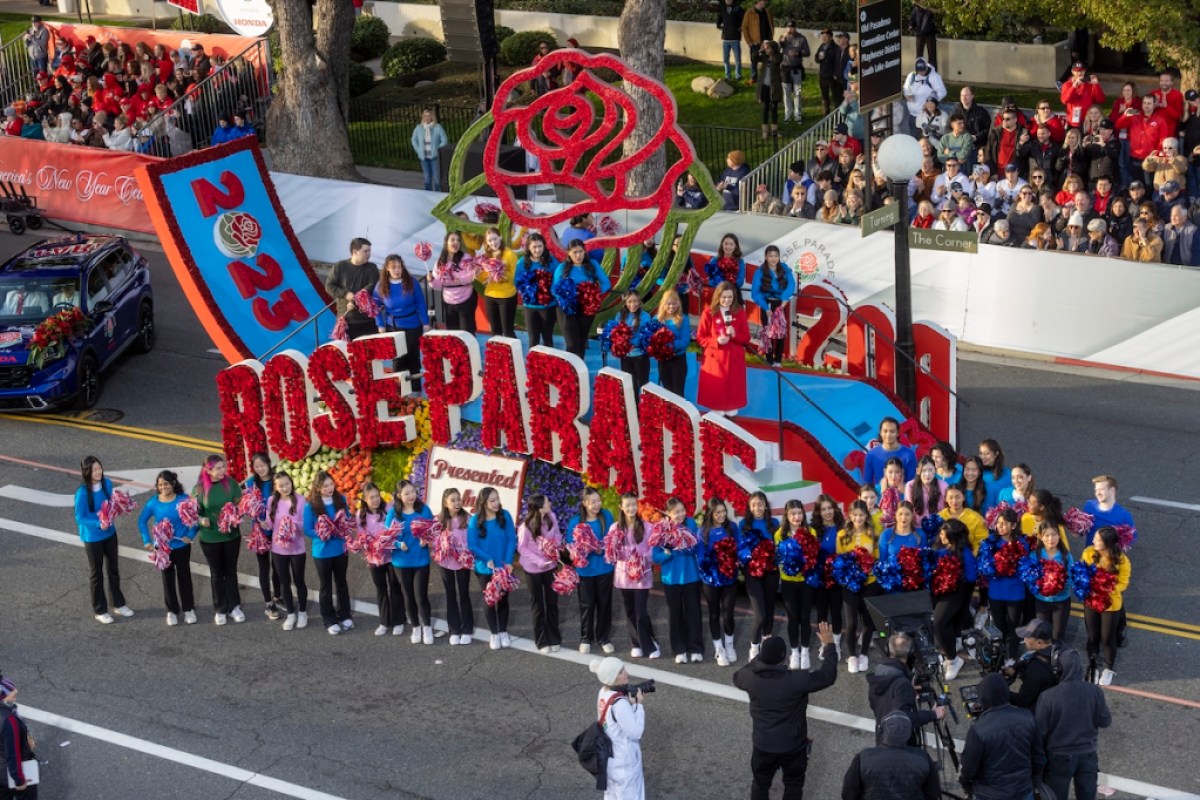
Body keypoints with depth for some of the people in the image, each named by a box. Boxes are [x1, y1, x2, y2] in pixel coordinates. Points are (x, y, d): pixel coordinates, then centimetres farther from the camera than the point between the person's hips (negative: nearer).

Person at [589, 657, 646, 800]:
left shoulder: (604, 693, -2)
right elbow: (635, 732, -22)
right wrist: (638, 705, -17)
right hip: (624, 761, -9)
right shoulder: (619, 703, -29)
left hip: (610, 757, 9)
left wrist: (631, 704, -6)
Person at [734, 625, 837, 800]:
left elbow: (737, 678, 9)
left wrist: (762, 655, 12)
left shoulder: (750, 677, -18)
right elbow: (828, 676, -14)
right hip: (793, 746, -2)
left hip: (763, 746, 2)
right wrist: (829, 644, -4)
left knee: (760, 785, 22)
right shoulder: (797, 680, -28)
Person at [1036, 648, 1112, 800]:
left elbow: (1040, 730, -11)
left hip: (1059, 757, -2)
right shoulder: (1095, 692, -11)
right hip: (1088, 755, 2)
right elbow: (1105, 721, 1)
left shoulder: (1048, 696, -19)